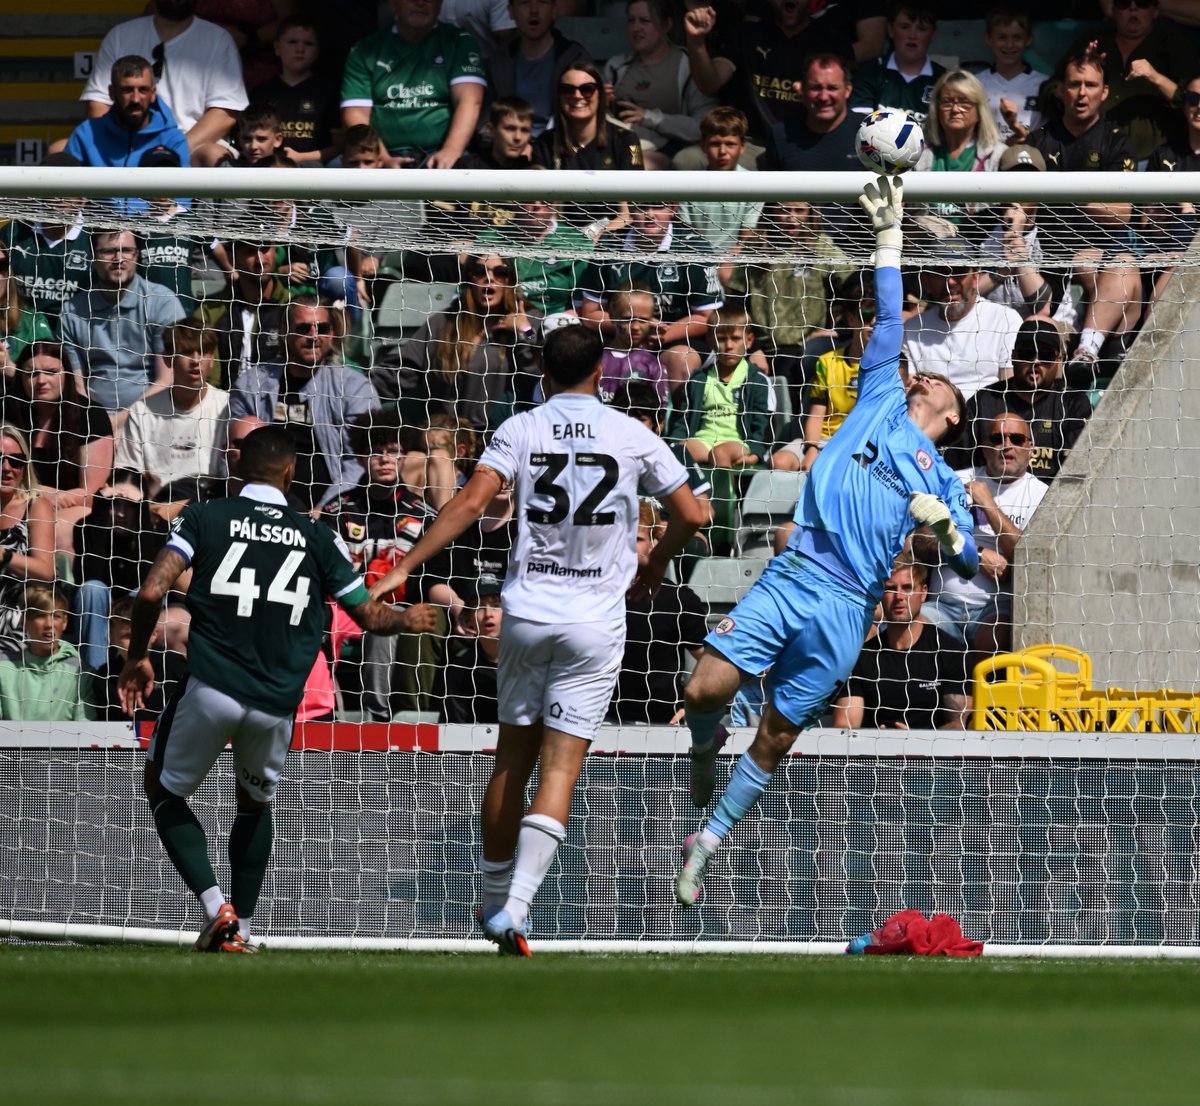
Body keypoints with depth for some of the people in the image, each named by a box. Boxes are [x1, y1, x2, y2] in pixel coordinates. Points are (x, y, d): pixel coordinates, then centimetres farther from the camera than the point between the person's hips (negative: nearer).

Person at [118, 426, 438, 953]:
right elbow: (369, 616, 14)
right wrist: (409, 620, 36)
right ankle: (240, 930, 26)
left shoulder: (203, 518, 3)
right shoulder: (316, 537, 8)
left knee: (164, 790, 18)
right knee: (255, 802, 28)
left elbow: (152, 592, -8)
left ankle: (216, 906, -1)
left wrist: (138, 657, 8)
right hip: (278, 703, 2)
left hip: (212, 688, -2)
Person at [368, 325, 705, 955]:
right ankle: (513, 908, -17)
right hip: (595, 620, -1)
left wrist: (403, 567, -11)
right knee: (560, 768, -5)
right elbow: (689, 515, 6)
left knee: (512, 760, 13)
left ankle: (496, 900, 23)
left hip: (527, 612, 1)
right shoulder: (632, 436, 1)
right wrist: (654, 569, 25)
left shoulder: (521, 429, 0)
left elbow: (471, 502, -12)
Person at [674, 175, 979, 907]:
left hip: (846, 607, 0)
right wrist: (890, 235, 17)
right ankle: (707, 745, 19)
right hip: (791, 574, 0)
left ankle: (707, 845, 15)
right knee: (706, 691, -16)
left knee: (776, 737, 1)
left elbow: (969, 564, 13)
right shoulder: (879, 406, 21)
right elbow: (889, 320, 19)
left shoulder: (942, 481, 19)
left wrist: (943, 524, -7)